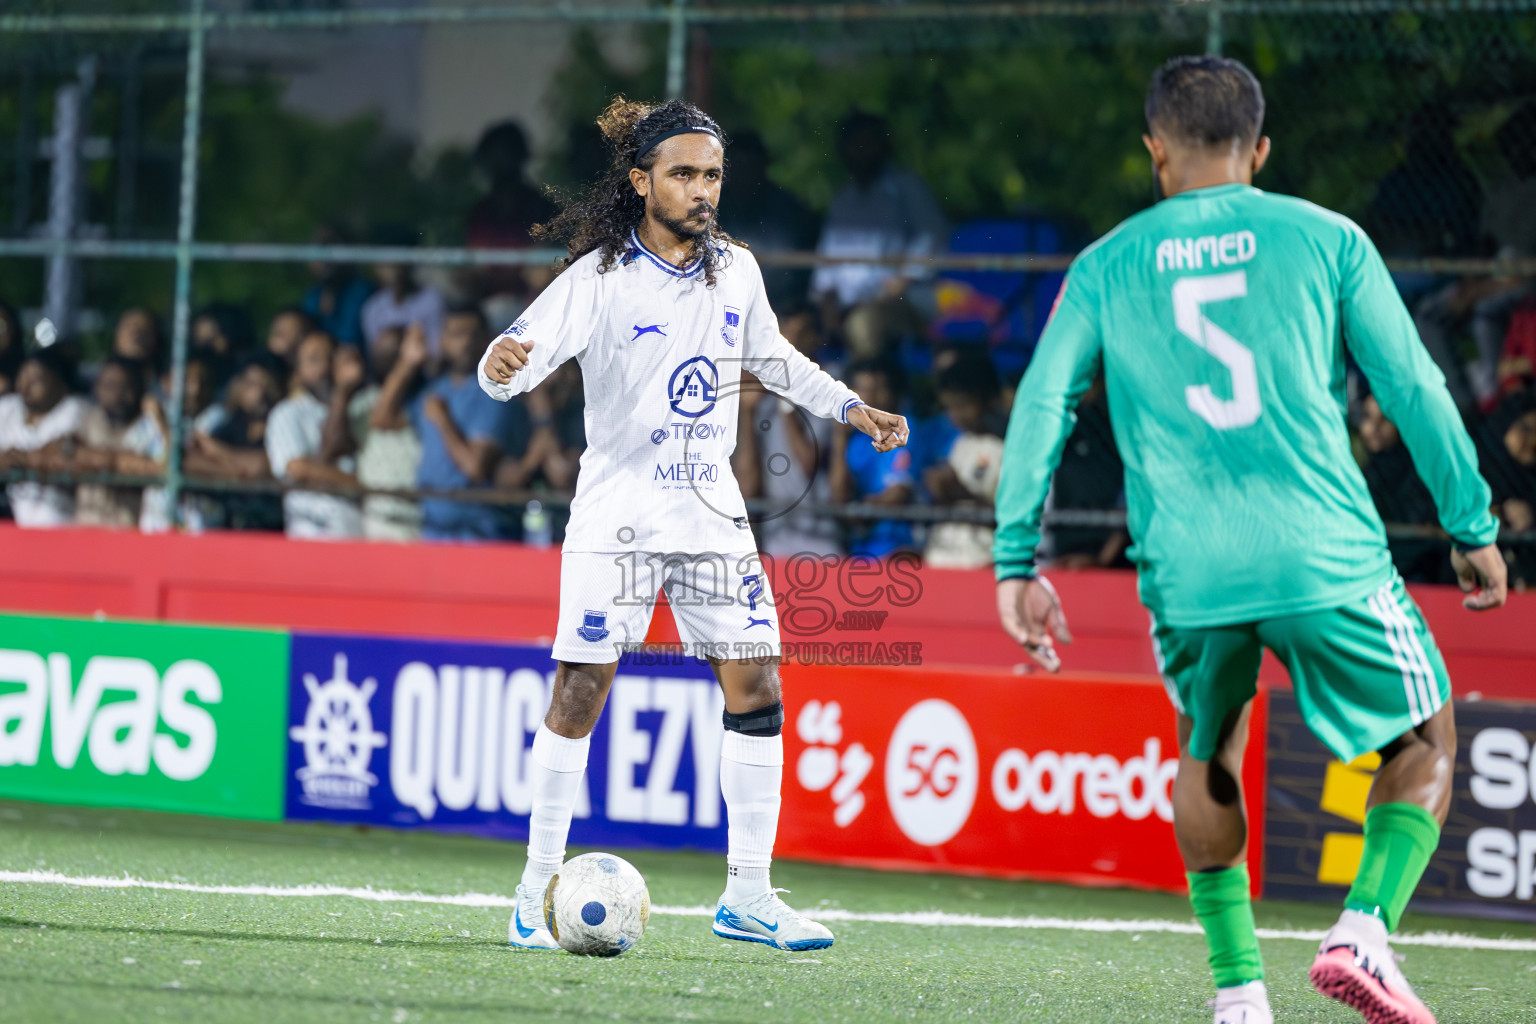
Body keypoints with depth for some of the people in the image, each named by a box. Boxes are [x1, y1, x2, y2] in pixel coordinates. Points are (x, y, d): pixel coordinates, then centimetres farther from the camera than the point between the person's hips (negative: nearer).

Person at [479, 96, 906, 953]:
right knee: (582, 690, -7)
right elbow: (523, 353, -19)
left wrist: (850, 407, 20)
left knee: (757, 687, -2)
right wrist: (503, 365, -42)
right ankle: (539, 889, 4)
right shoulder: (600, 278, -9)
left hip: (712, 511, 5)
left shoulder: (736, 270, 6)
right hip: (617, 513, -5)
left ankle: (749, 894, 5)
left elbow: (773, 358, 24)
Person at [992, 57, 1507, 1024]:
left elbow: (1041, 406, 5)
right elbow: (1415, 389, 4)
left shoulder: (1106, 266, 9)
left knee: (1208, 757, 26)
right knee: (1427, 742, 16)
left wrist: (1017, 562, 10)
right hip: (1327, 559, -2)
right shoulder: (1326, 239, 5)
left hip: (1187, 570, 2)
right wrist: (1474, 527, 11)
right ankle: (1364, 931, -5)